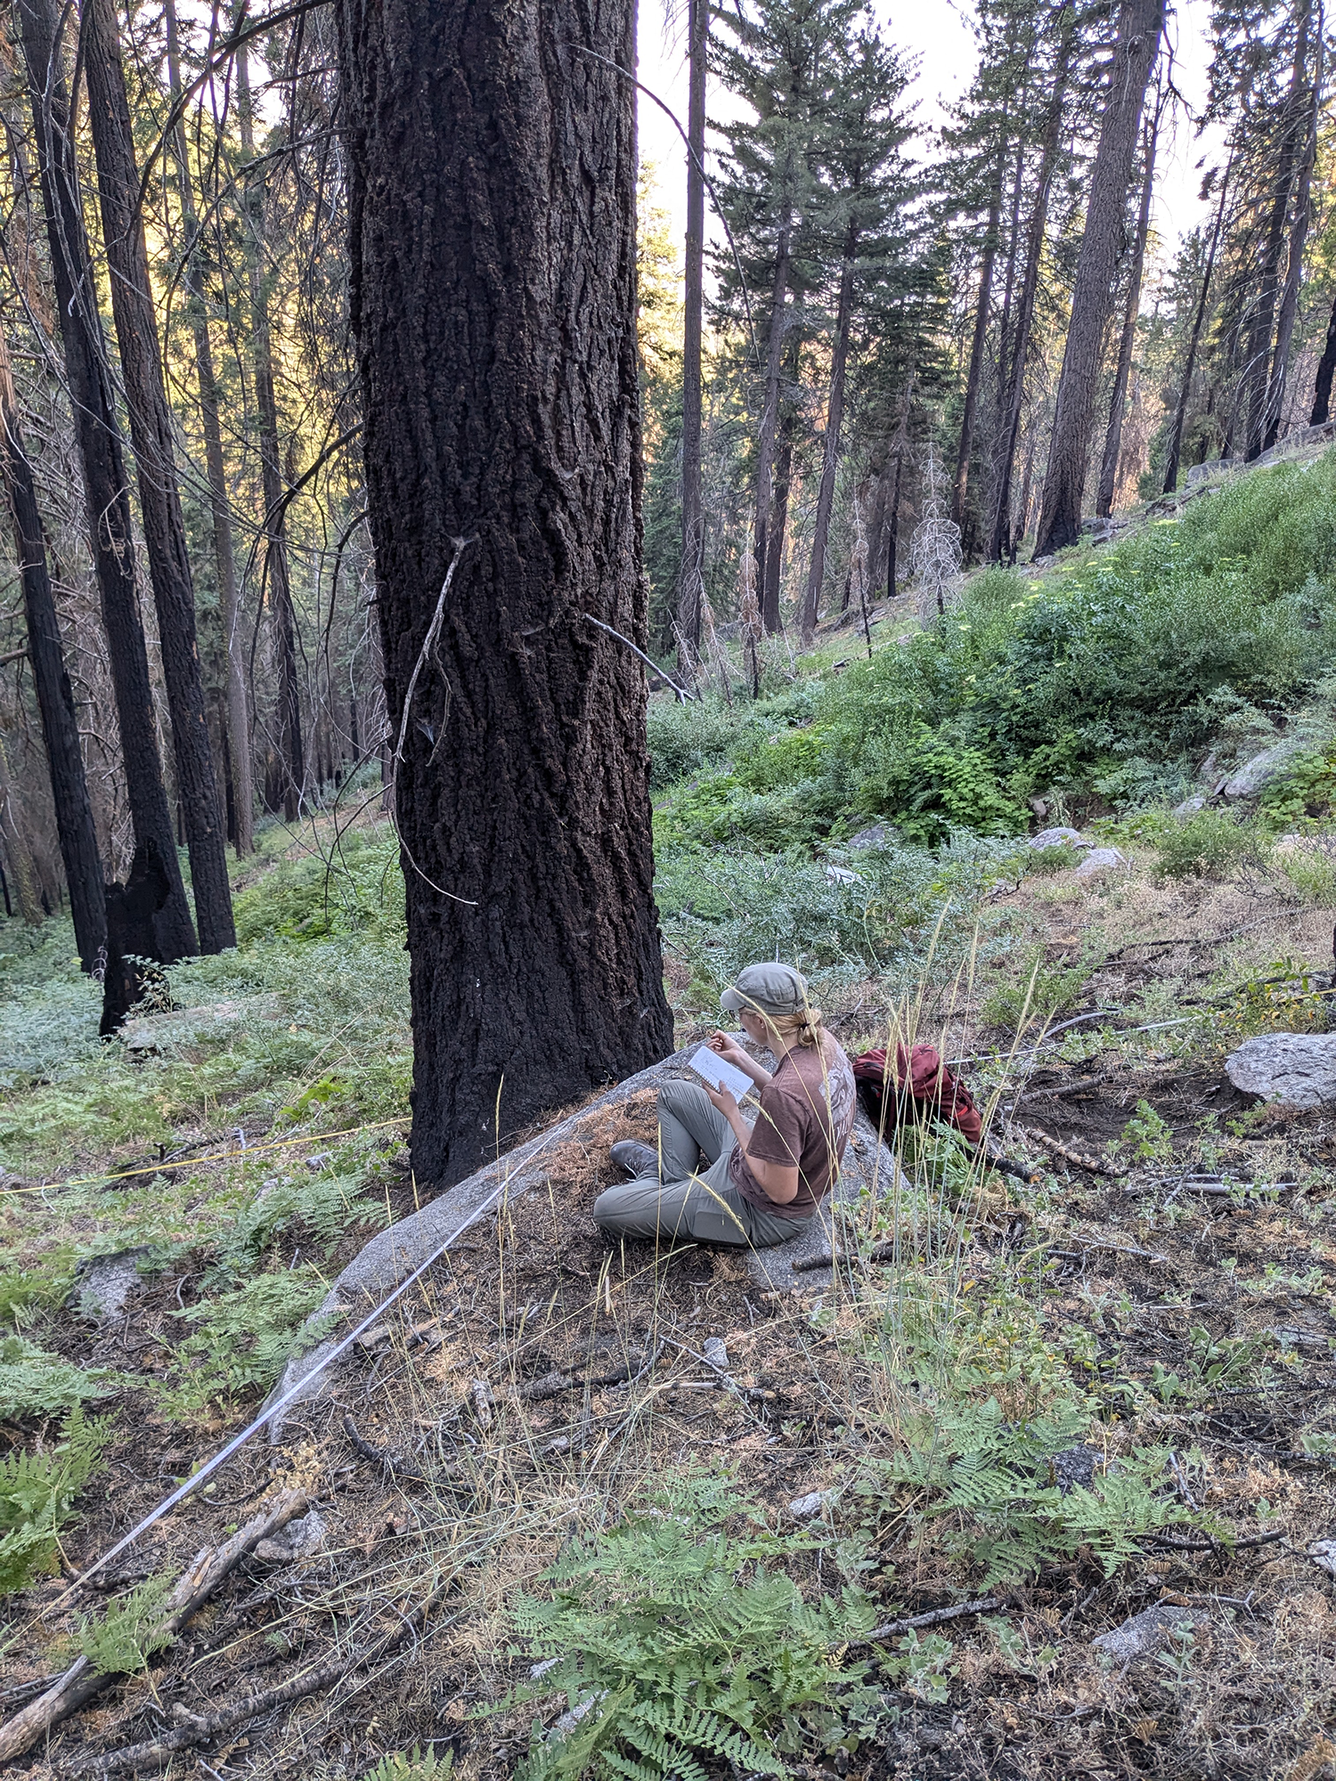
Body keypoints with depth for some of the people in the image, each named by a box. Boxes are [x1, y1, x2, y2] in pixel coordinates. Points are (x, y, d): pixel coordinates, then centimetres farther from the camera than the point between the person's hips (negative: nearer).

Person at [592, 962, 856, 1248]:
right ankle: (673, 1181, 33)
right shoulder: (821, 1042, -13)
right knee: (673, 1093, 21)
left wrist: (731, 1113, -22)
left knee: (605, 1209, -2)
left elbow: (781, 1192, -28)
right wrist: (742, 1061, 4)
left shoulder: (783, 1094, -40)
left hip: (759, 1214, -9)